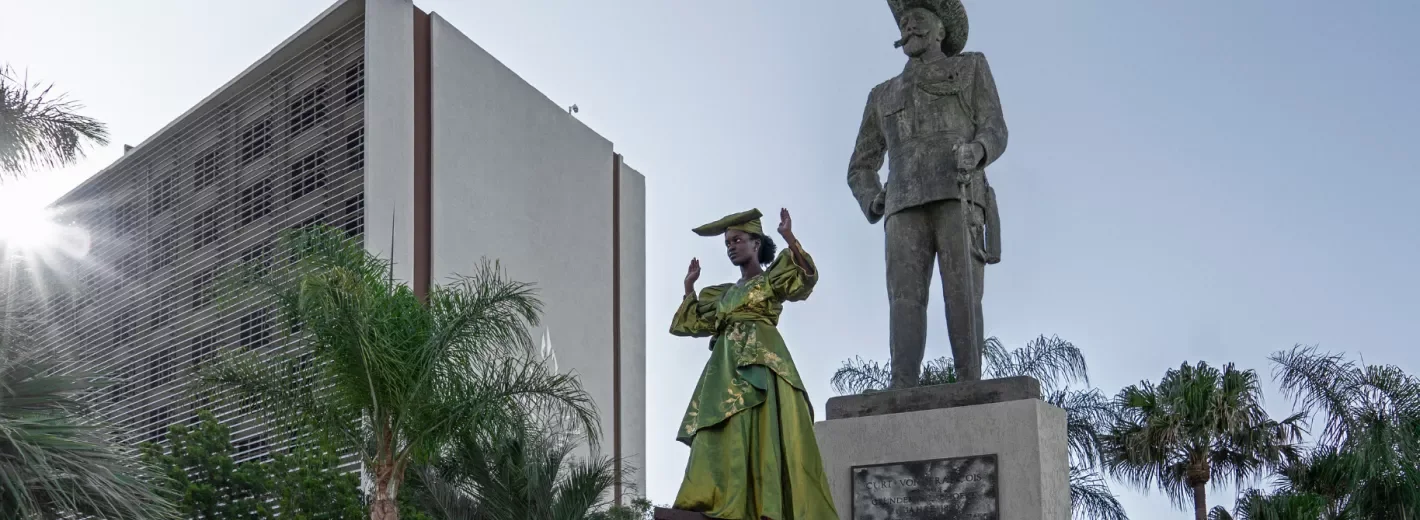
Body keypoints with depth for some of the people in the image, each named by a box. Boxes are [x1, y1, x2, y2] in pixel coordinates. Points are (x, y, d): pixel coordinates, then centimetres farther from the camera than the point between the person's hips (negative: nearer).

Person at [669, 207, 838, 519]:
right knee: (727, 437, -9)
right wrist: (689, 287, 28)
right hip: (726, 368, 6)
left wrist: (789, 238, -18)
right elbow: (692, 324, 30)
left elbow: (805, 278, -9)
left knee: (763, 433, -17)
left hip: (760, 361, -6)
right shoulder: (724, 294, 28)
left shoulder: (772, 279, 11)